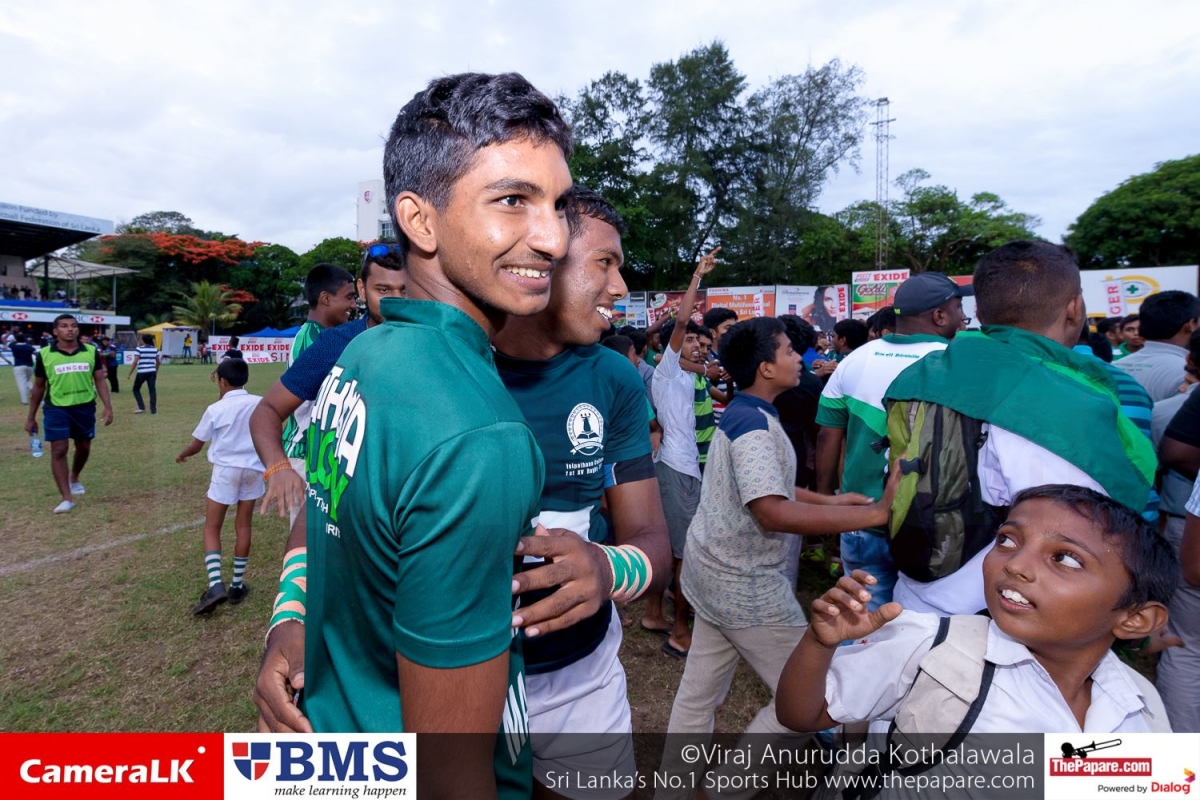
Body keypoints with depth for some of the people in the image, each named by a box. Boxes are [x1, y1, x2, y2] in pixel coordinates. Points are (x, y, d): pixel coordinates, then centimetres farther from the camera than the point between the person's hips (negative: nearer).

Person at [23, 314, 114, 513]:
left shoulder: (91, 352, -2)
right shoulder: (44, 354, -5)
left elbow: (100, 380, 1)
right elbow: (38, 387, 4)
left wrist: (108, 406, -12)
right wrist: (31, 417, 7)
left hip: (85, 407, 2)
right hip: (56, 408, -2)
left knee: (84, 447, 15)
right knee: (58, 450, -5)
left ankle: (74, 478, 45)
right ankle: (67, 498, -1)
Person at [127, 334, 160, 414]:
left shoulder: (139, 349, -5)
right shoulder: (155, 349, 7)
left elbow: (135, 362, -10)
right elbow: (158, 362, 12)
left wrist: (129, 374, -5)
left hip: (142, 372, -3)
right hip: (152, 372, 4)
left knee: (136, 389, 12)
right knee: (152, 390, 4)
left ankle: (141, 407, 4)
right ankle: (153, 409, 1)